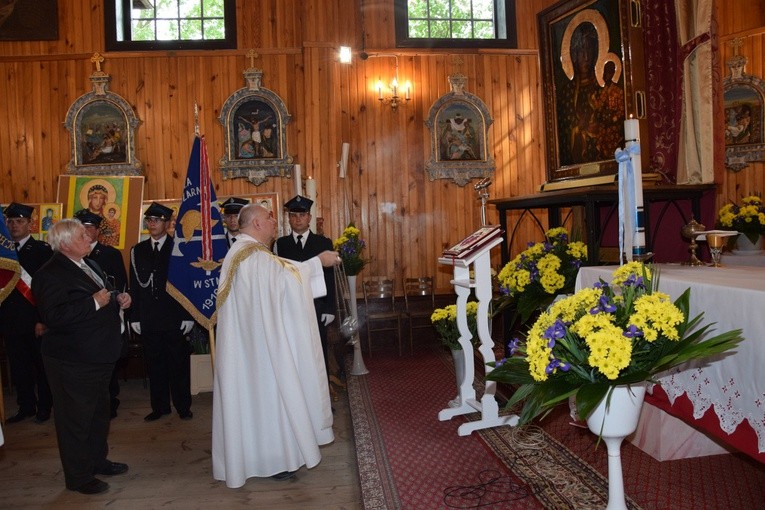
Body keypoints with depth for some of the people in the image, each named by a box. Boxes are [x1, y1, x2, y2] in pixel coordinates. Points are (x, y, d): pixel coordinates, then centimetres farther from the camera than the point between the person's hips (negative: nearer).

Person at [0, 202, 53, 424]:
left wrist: (43, 320, -15)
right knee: (19, 367, 12)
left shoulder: (42, 250, -5)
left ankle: (44, 407, 20)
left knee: (41, 366, 7)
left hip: (35, 320, -4)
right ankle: (26, 407, 25)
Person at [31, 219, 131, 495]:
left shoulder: (89, 265, 11)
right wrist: (95, 303, -27)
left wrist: (119, 297, 3)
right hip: (73, 362, -10)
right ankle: (78, 477, 19)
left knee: (99, 411, 22)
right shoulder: (50, 275, -19)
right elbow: (54, 316, -30)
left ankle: (98, 460, 40)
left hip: (98, 357, 10)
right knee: (75, 418, 4)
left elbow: (105, 292, 25)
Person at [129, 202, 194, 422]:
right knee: (155, 364, 10)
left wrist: (188, 316, -7)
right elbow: (134, 286, 9)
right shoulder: (138, 250, 10)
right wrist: (135, 317, 4)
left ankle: (183, 406, 16)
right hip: (148, 319, 3)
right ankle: (160, 406, 22)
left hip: (174, 317, -3)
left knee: (178, 363, 4)